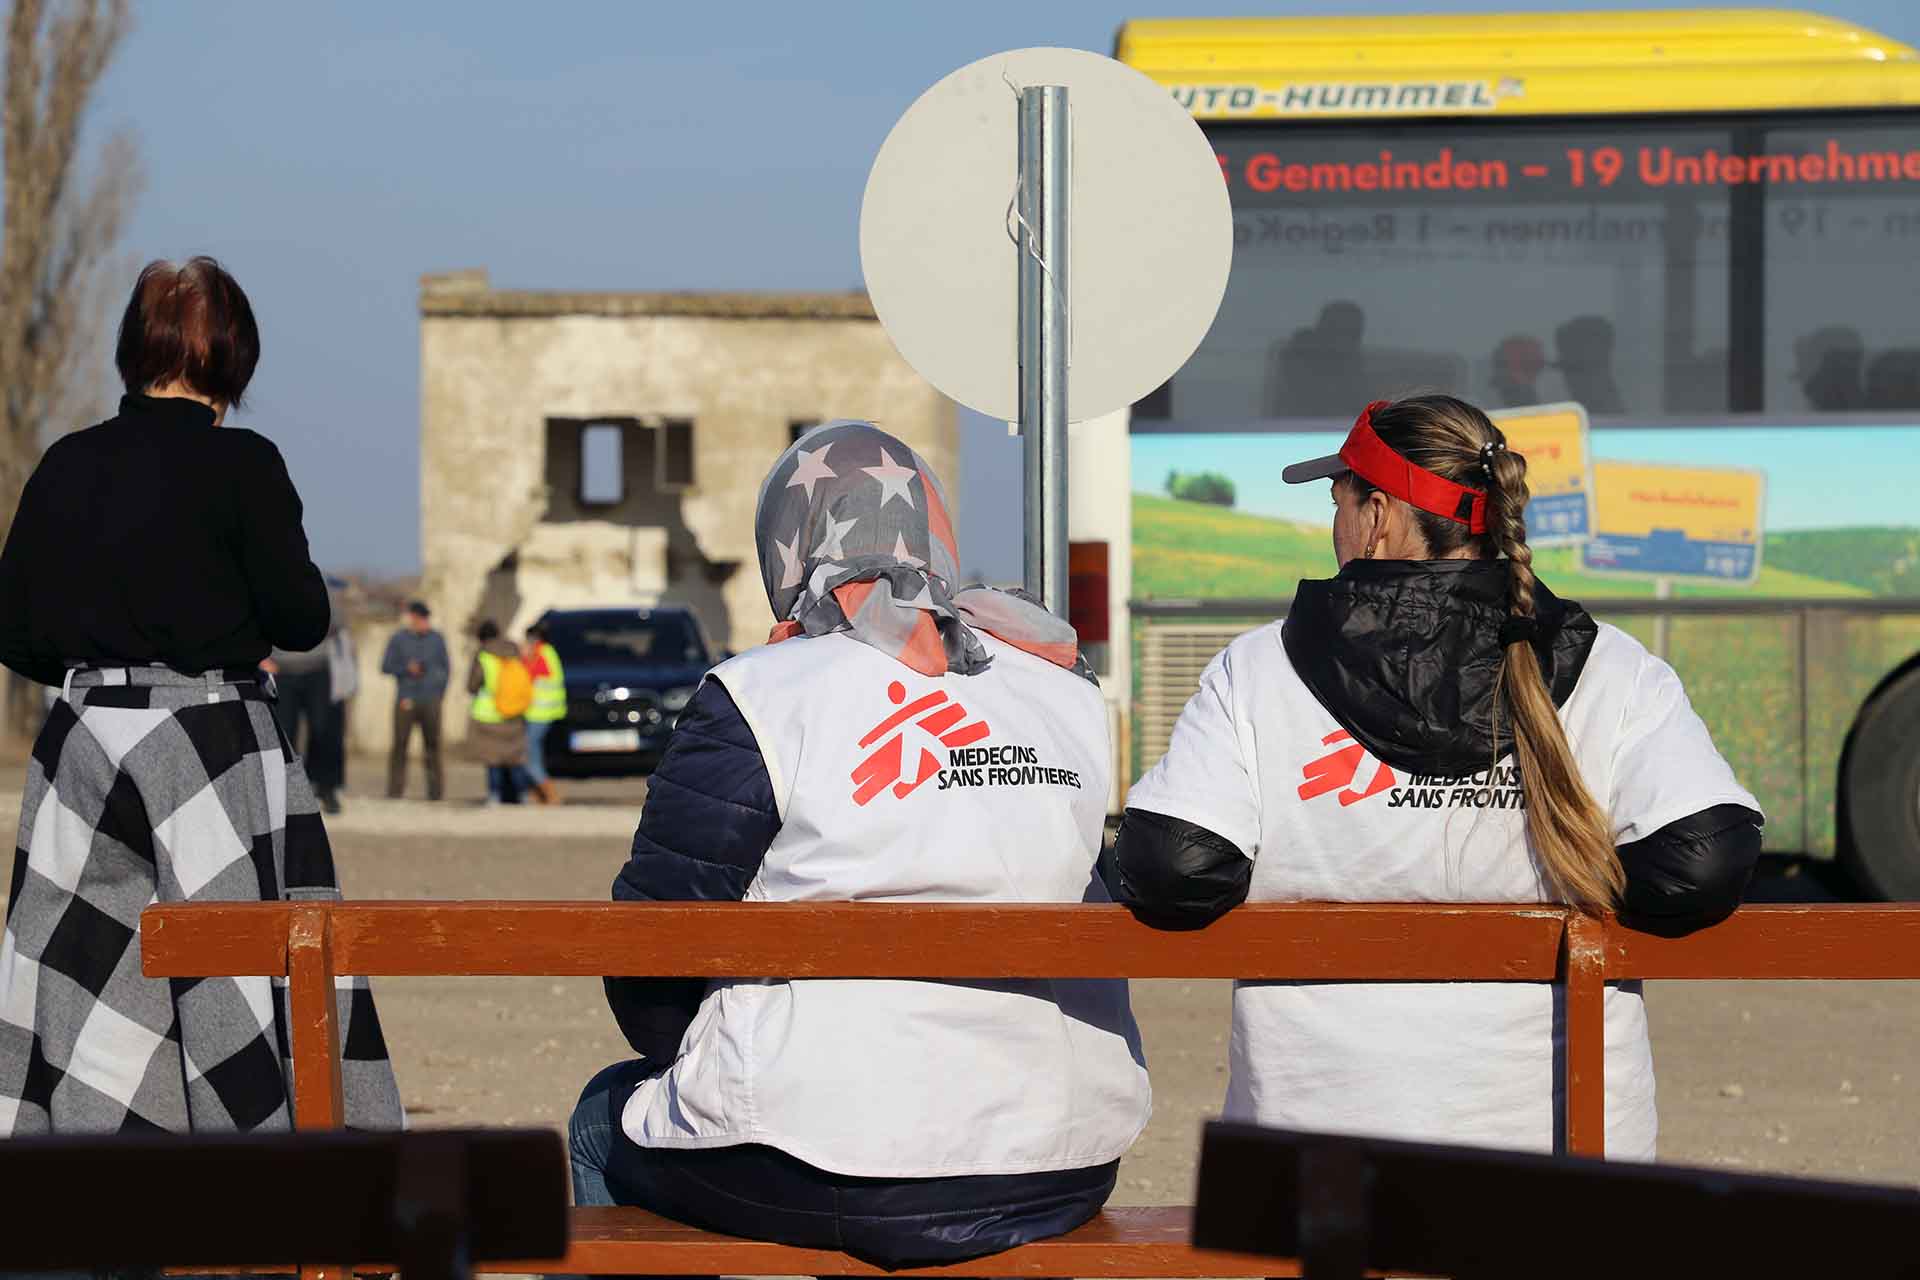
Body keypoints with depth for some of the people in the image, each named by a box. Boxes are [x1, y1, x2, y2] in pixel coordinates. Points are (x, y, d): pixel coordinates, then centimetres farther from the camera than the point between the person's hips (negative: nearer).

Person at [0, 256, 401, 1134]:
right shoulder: (239, 465, -10)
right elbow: (301, 620, -8)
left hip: (85, 736, 5)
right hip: (213, 748, -4)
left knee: (87, 981, 9)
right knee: (235, 988, 1)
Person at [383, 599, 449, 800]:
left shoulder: (437, 639, 8)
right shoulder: (399, 639, 4)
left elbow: (446, 668, 14)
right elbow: (385, 666, 4)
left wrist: (440, 692, 4)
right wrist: (407, 669, -12)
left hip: (430, 701, 1)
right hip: (406, 701, -1)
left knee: (432, 746, -2)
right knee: (400, 745, -6)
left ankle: (436, 790, 0)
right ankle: (395, 791, -4)